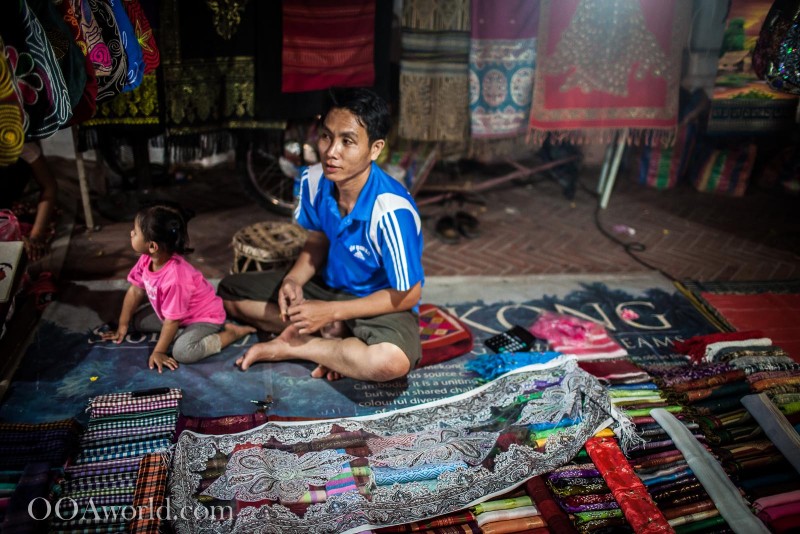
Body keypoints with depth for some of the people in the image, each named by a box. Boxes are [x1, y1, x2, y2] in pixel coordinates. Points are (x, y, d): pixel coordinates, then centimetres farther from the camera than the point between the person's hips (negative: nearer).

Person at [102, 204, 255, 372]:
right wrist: (122, 326, 7)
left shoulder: (175, 278, -38)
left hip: (204, 316, -9)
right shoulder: (147, 259, -14)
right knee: (137, 321, 6)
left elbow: (172, 321, -28)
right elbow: (135, 291, 1)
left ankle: (231, 332, -12)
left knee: (182, 352, -31)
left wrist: (159, 352, -20)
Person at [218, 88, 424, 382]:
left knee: (391, 361, -40)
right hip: (327, 287, 6)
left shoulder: (391, 211, -31)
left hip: (381, 304, -6)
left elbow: (407, 295, -20)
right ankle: (332, 334, -10)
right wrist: (294, 279, -15)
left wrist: (331, 311, -20)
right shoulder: (314, 180, -13)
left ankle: (288, 346, -14)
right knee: (229, 291, 2)